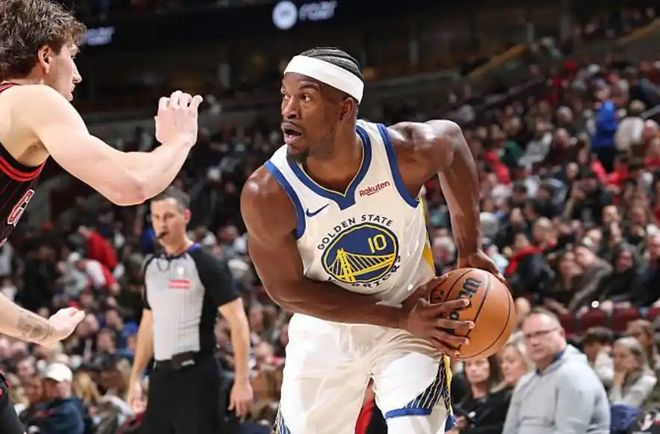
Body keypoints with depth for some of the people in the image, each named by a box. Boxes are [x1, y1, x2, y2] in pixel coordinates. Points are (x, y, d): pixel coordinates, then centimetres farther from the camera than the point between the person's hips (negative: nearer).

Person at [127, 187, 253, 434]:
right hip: (162, 375, 7)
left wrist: (242, 381, -18)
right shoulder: (152, 267, 12)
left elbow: (238, 321, -11)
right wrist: (135, 377, 17)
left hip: (198, 375, -7)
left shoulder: (206, 265, -9)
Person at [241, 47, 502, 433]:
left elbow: (452, 138, 0)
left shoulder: (406, 153, -25)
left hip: (413, 319, -1)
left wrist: (470, 250, -1)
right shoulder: (266, 194, -28)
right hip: (326, 332, 1)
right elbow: (288, 290, -16)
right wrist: (398, 317, -20)